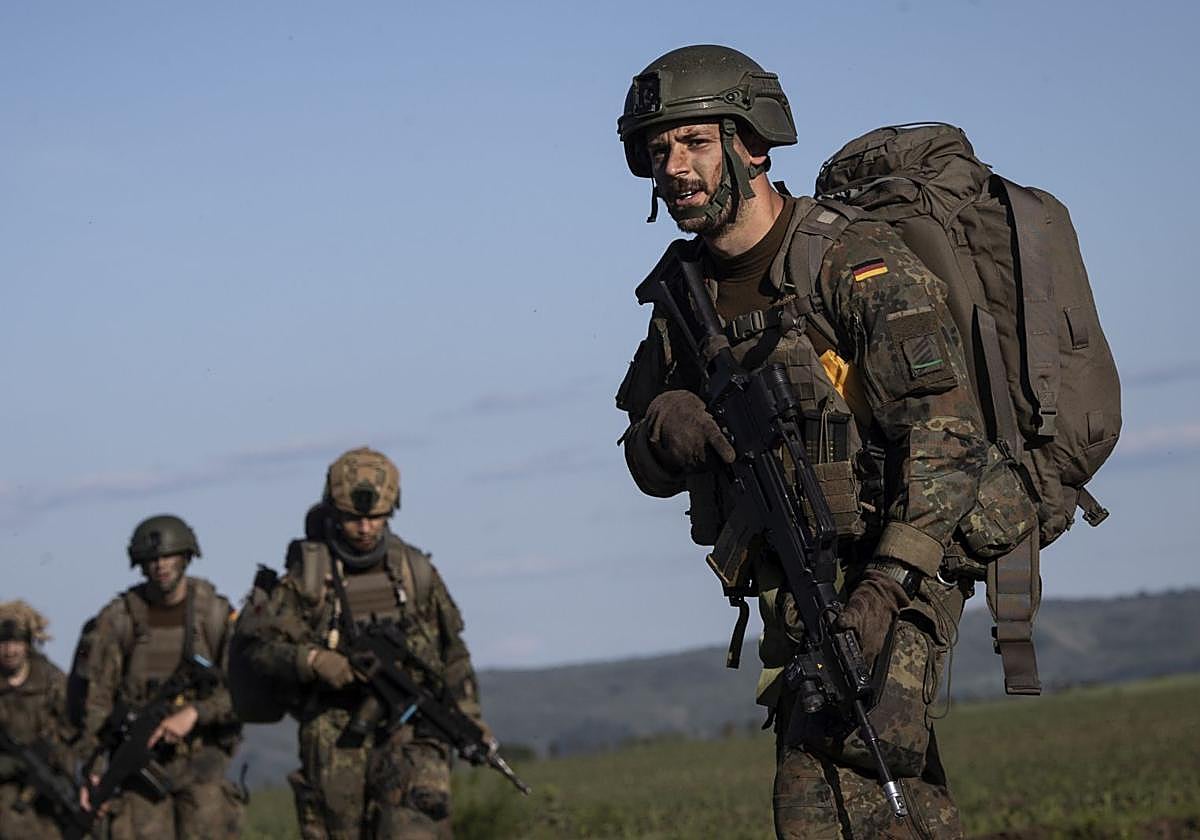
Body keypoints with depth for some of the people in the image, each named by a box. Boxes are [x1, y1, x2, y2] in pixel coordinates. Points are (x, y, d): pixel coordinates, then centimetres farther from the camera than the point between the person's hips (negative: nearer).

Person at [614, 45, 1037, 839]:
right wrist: (665, 427, -11)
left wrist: (889, 584, -31)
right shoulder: (688, 289, 9)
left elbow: (946, 427, -21)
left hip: (897, 570, -7)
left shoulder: (858, 261, -14)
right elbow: (650, 468, 15)